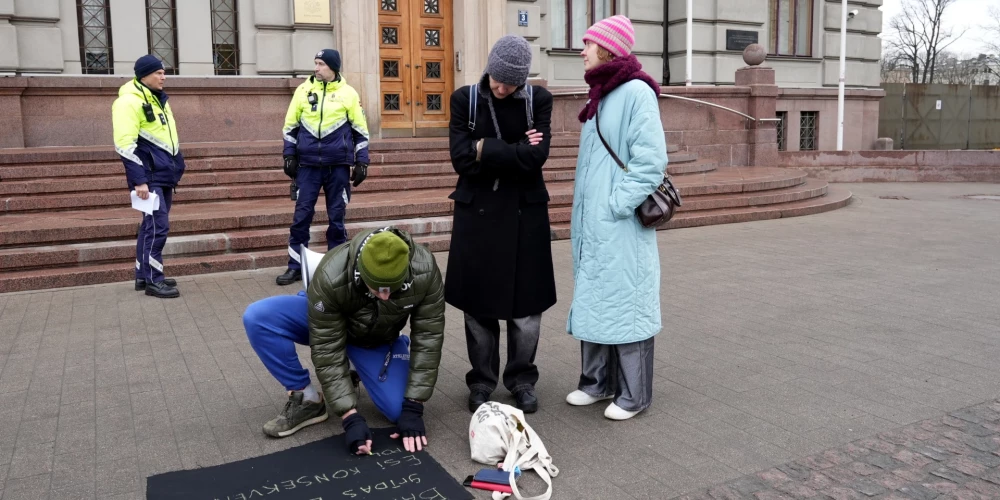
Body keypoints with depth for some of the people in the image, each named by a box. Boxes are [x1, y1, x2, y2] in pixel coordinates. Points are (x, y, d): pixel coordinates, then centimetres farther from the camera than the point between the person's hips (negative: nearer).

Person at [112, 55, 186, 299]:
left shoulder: (159, 99, 16)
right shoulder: (129, 101, -14)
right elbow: (125, 145, -20)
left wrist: (176, 166, 22)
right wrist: (139, 180, -23)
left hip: (164, 174, 9)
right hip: (149, 177, -9)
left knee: (151, 225, 14)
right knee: (157, 226, -10)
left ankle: (144, 275, 22)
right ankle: (153, 280, -2)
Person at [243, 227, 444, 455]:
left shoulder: (424, 271, -34)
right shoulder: (331, 277, -38)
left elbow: (428, 338, -24)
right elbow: (328, 350, -30)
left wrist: (413, 408, -26)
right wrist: (350, 416, -33)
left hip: (378, 338, 1)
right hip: (326, 325, -1)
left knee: (400, 410, -20)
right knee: (257, 318, -28)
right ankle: (308, 399, -11)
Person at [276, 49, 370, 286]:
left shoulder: (348, 93, 1)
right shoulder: (304, 90, 5)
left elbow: (360, 130, 5)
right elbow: (290, 126, 10)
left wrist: (361, 162, 0)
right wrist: (289, 156, 4)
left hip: (338, 165, -1)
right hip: (308, 164, 1)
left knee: (337, 216, 5)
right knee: (302, 214, 0)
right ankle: (295, 266, 8)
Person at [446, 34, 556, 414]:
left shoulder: (539, 100, -1)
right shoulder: (465, 99, -1)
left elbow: (536, 157, -14)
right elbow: (461, 158, -11)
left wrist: (486, 150, -14)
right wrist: (515, 151, -12)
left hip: (525, 213, 0)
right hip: (478, 212, 0)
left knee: (527, 305, 5)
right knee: (478, 304, 6)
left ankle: (522, 379, 22)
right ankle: (481, 381, 21)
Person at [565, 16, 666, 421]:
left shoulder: (636, 92, -10)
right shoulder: (599, 95, 15)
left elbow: (650, 162, -17)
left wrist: (616, 206, -18)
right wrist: (583, 214, 14)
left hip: (620, 225, -8)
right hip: (591, 223, 8)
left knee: (625, 304, 0)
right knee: (593, 303, 13)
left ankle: (633, 394, 12)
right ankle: (597, 382, 26)